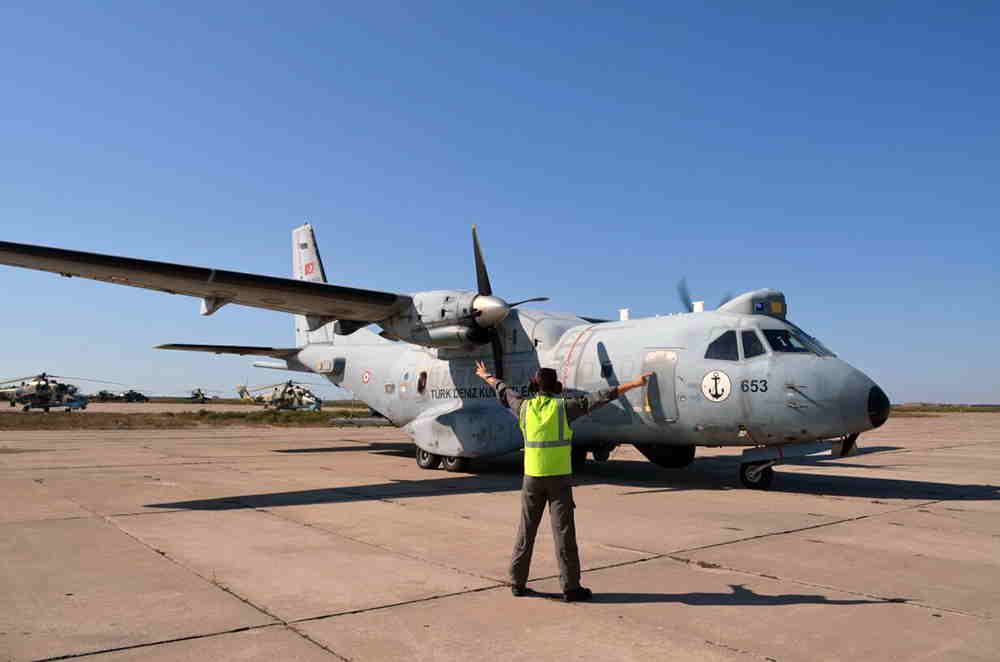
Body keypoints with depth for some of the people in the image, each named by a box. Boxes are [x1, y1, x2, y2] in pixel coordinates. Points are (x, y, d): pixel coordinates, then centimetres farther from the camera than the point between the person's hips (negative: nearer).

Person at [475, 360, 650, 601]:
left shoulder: (525, 407, 1)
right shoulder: (563, 407, -9)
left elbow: (504, 392, 20)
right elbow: (598, 398, -13)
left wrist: (486, 377, 39)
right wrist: (633, 383, -13)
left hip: (532, 478, 3)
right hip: (559, 479, -3)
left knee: (526, 531, 12)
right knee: (564, 532, 1)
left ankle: (517, 582, 17)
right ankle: (571, 587, 4)